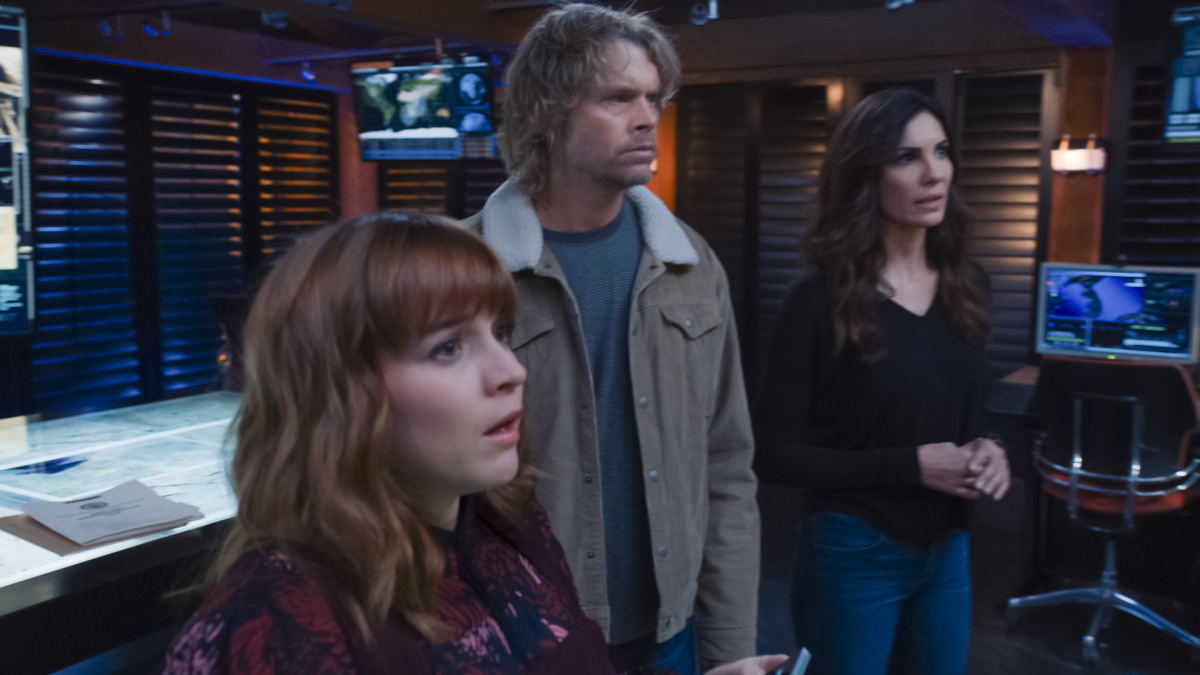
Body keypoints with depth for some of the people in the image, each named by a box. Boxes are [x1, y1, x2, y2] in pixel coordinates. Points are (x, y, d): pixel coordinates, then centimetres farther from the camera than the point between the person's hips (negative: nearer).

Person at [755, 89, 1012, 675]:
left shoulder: (967, 287, 2)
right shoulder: (823, 300, -16)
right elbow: (777, 453, -14)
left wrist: (985, 450, -8)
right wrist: (910, 466, -20)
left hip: (948, 549, 6)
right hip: (853, 555, -5)